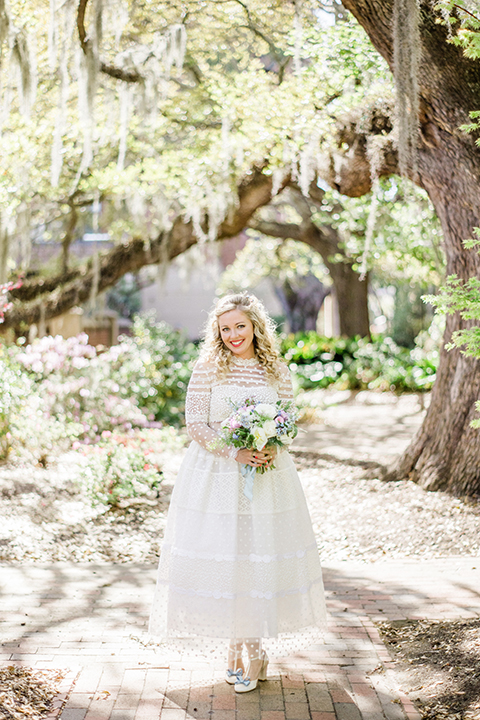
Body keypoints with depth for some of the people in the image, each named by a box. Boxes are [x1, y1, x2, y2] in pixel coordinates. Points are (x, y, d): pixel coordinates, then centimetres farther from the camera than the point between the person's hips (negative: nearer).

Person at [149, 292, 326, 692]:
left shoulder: (277, 372, 5)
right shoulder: (207, 370, -1)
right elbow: (196, 425, -5)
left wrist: (271, 450, -12)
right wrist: (236, 452, -16)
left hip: (266, 475, 1)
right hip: (215, 475, -1)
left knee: (261, 557, -1)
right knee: (220, 557, 0)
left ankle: (254, 651, 11)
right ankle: (237, 648, 15)